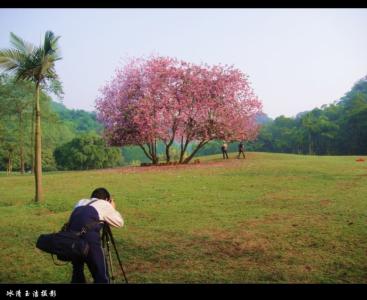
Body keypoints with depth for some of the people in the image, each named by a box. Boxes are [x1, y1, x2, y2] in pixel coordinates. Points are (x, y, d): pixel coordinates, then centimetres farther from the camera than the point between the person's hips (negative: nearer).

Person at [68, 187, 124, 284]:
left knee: (77, 273, 26)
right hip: (89, 241, -5)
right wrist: (113, 209, 37)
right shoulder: (105, 204, 14)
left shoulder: (80, 202, 26)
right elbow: (120, 223, 22)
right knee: (101, 278, 7)